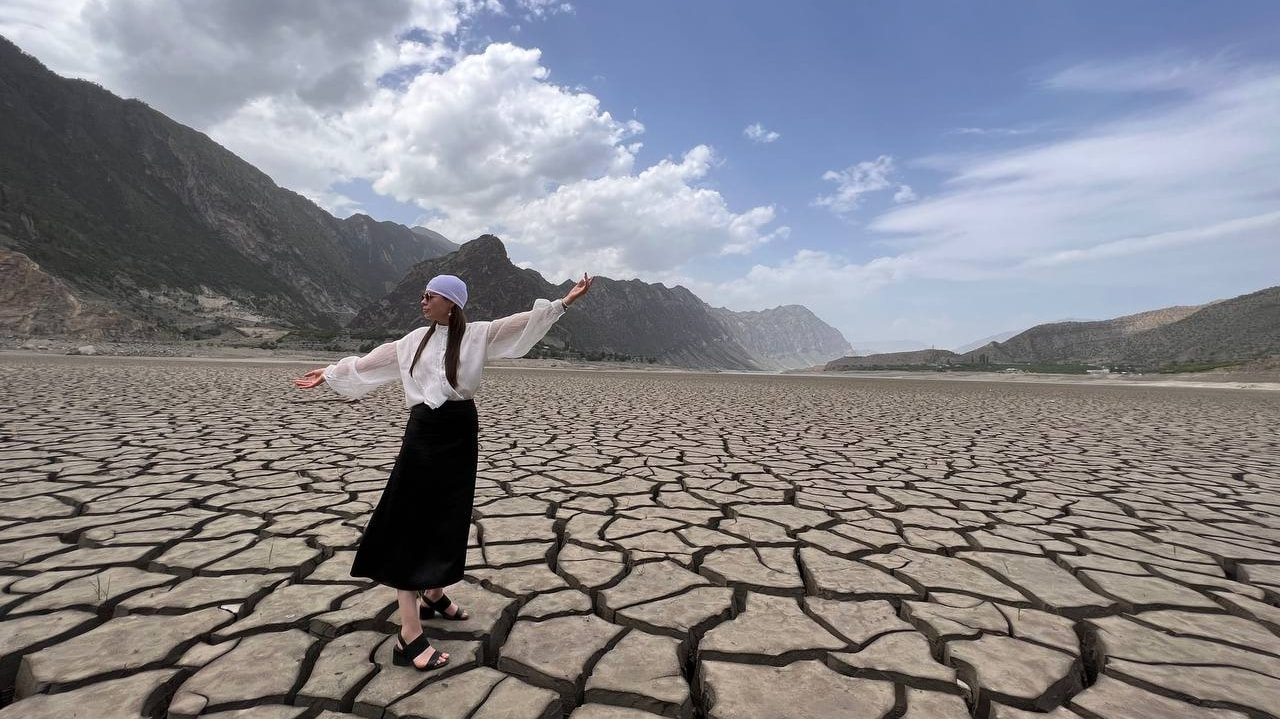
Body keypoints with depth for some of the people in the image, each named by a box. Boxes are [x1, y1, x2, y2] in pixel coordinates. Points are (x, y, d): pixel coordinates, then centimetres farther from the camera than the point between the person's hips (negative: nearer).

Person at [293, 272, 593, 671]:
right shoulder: (415, 340, 9)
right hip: (423, 434, 1)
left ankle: (434, 594, 37)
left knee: (447, 521, 11)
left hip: (458, 434, 0)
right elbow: (371, 361, 21)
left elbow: (521, 322, -9)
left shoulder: (477, 334, 0)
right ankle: (409, 635, -4)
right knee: (411, 524, -4)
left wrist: (564, 301, -18)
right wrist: (330, 373, 30)